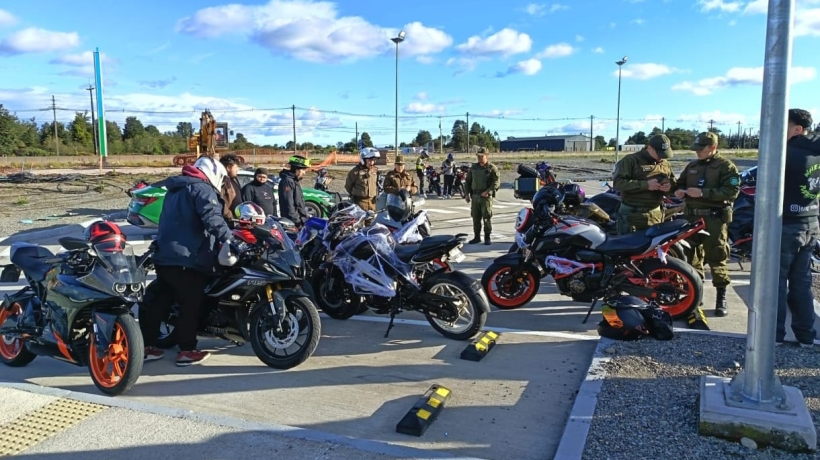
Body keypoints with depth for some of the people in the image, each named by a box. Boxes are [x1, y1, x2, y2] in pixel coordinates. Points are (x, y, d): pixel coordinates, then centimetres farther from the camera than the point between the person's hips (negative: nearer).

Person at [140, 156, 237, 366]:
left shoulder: (176, 189, 23)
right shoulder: (202, 189, -8)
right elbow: (212, 218, -26)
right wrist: (228, 239, -34)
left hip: (164, 256, 9)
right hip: (186, 259, -9)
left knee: (159, 301, 15)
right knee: (191, 305, -1)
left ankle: (147, 346, 22)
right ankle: (187, 351, 4)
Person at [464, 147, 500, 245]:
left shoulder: (492, 168, -2)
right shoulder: (473, 167, 13)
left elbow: (497, 181, -10)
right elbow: (467, 181, 18)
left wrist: (488, 191, -21)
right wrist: (467, 193, 9)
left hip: (486, 196, -5)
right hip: (475, 196, 5)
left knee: (487, 218, -4)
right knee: (475, 217, 7)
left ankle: (487, 238, 5)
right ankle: (477, 237, 17)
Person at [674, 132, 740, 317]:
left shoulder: (726, 166, -5)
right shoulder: (692, 166, 15)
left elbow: (732, 190, -15)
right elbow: (681, 182, 25)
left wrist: (703, 193, -22)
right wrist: (679, 191, 0)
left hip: (714, 218, -6)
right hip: (692, 216, 6)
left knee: (717, 258, -5)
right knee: (692, 256, 11)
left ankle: (721, 298, 2)